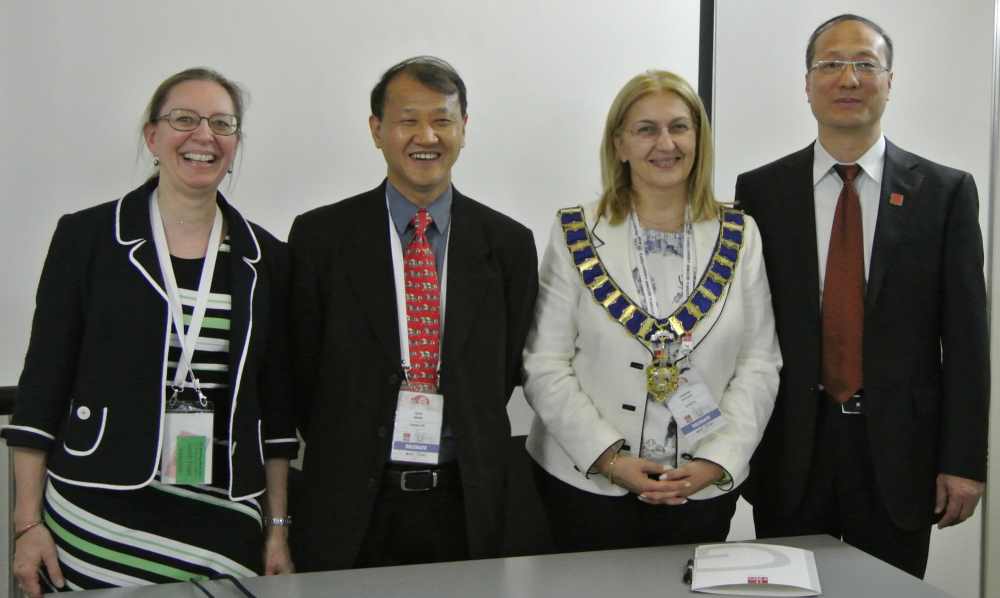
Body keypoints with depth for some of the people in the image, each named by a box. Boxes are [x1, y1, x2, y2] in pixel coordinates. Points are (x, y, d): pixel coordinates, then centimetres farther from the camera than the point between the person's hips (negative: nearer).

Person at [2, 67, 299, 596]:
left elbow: (276, 402, 8)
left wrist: (278, 529, 7)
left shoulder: (265, 259, 6)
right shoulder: (86, 236, -1)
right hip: (95, 518, -2)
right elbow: (43, 379, 0)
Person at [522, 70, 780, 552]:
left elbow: (759, 363, 1)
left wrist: (716, 461, -9)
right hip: (585, 482, -1)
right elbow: (545, 365, -6)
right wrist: (609, 457, -14)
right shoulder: (576, 235, -3)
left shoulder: (739, 237, 3)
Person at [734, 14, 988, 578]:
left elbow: (965, 334, -1)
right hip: (789, 450, 1)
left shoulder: (945, 191, 0)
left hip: (899, 451, 0)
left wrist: (964, 461, -4)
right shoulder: (760, 191, 2)